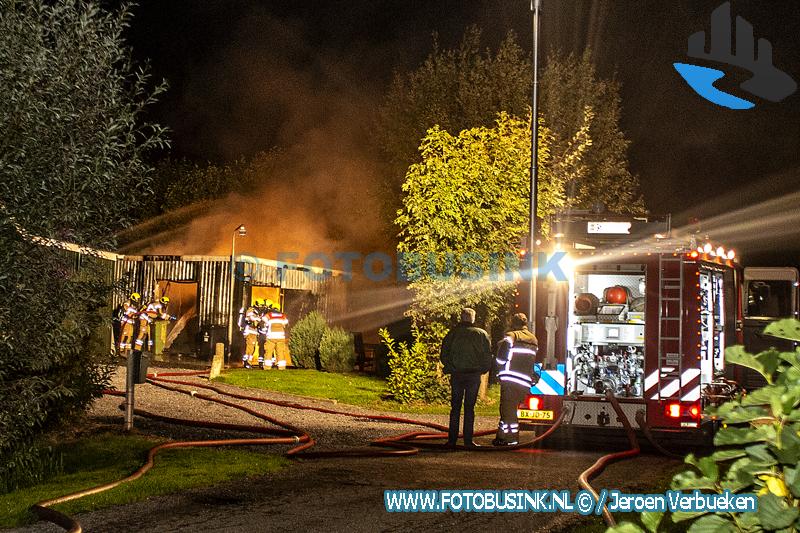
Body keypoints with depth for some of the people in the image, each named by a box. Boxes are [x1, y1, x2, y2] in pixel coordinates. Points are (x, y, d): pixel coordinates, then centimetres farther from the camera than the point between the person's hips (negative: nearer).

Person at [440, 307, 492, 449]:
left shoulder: (452, 334, 1)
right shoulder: (481, 334, 0)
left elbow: (443, 356, 3)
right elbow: (488, 356, 0)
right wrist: (483, 370, 12)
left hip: (456, 375, 1)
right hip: (474, 375, -1)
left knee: (455, 407, 6)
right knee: (469, 408, 3)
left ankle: (452, 440, 3)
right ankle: (468, 440, 0)